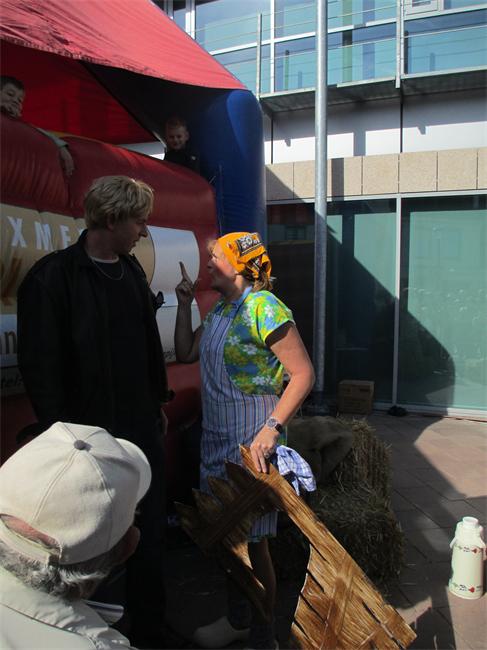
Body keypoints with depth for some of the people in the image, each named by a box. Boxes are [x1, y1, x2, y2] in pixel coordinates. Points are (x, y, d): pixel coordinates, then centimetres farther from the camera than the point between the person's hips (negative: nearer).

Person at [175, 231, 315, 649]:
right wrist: (185, 305, 9)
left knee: (253, 541, 5)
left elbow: (303, 374, -19)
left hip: (251, 442, -8)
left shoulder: (264, 308, -16)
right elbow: (185, 353, 17)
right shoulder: (219, 310, 10)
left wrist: (271, 429, -27)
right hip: (216, 438, 8)